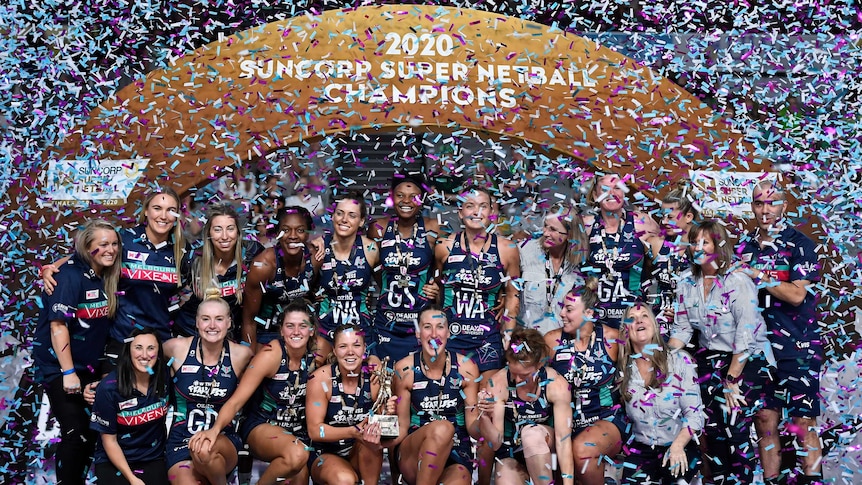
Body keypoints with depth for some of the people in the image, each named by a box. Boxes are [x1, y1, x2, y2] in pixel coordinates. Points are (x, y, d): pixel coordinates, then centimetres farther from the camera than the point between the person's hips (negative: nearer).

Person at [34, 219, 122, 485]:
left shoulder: (106, 278, 4)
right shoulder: (70, 275, -18)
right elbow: (58, 325, -23)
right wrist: (68, 372, -25)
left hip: (89, 367, 7)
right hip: (59, 367, -7)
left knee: (91, 429, 11)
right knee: (76, 433, -9)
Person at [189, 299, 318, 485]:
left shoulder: (317, 353, -8)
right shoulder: (271, 354, -18)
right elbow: (236, 401, -22)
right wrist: (215, 429, -39)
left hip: (300, 432, 4)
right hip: (261, 427, -4)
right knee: (297, 454, -32)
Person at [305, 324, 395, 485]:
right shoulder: (321, 378, -15)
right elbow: (315, 430, -16)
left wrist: (387, 413, -33)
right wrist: (353, 432, -32)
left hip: (365, 459, 3)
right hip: (325, 455, -3)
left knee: (372, 431, -29)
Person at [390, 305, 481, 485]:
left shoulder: (466, 367, -3)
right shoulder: (404, 369, -4)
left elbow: (472, 426, 1)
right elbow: (402, 426, 1)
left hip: (456, 454, 0)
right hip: (414, 456, 0)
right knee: (442, 428, -33)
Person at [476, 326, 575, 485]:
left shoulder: (556, 385, -20)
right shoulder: (498, 383, -18)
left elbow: (563, 440, -21)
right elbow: (495, 443, -17)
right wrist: (485, 417, -36)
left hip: (544, 445, 0)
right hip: (510, 455, 1)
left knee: (532, 432, -33)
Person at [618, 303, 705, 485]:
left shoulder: (680, 360, -6)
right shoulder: (624, 369, 1)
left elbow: (694, 412, -9)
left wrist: (678, 445, -23)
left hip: (681, 445, -1)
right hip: (641, 449, 1)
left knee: (675, 470, -27)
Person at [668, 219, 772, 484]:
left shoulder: (737, 282, -17)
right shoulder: (687, 282, 0)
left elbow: (746, 335, -19)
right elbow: (681, 329, 4)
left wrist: (732, 380, -18)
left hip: (747, 358, -5)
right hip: (711, 356, 5)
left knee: (735, 428, -9)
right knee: (712, 427, 2)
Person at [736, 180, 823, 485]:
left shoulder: (799, 244, -4)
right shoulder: (745, 246, 9)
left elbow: (797, 294, -15)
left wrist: (757, 275, -15)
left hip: (798, 348, -4)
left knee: (803, 423, -1)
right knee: (764, 419, 8)